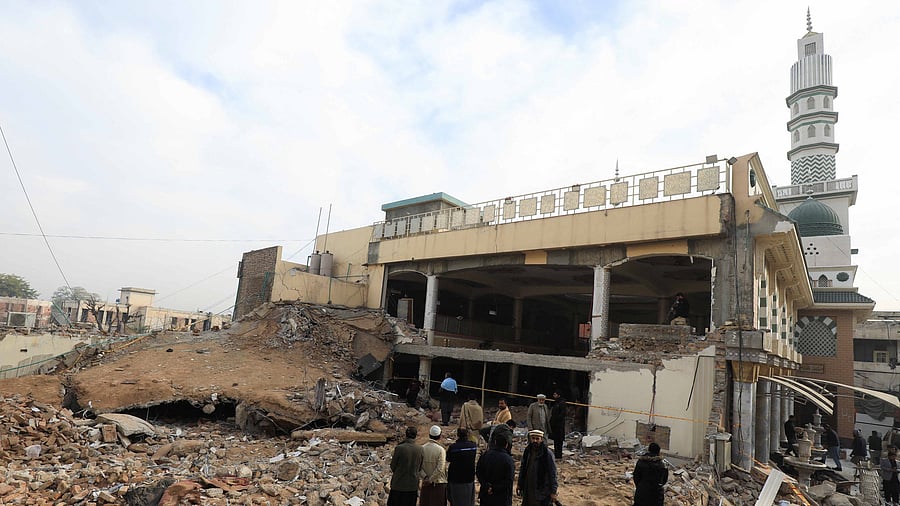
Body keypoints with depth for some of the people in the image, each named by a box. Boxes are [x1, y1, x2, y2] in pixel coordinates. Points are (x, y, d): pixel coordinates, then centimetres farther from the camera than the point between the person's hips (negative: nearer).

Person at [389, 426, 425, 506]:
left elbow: (393, 466, -5)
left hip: (399, 485, -2)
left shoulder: (399, 448, -15)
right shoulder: (420, 449, -7)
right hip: (413, 485, 3)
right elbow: (420, 468, 3)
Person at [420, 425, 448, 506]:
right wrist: (430, 480, -12)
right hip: (439, 483, -4)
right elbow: (440, 468, -19)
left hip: (425, 483, 4)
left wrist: (425, 477, -9)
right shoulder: (440, 450, -15)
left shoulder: (422, 448, -4)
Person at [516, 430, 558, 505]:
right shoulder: (527, 452, 1)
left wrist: (553, 491, -12)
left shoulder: (547, 454, -14)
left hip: (542, 490, -5)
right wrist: (519, 484, 11)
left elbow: (553, 473, -11)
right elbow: (522, 469, 11)